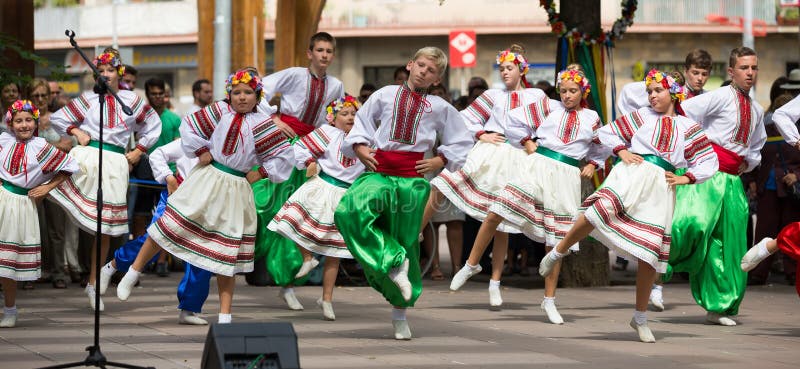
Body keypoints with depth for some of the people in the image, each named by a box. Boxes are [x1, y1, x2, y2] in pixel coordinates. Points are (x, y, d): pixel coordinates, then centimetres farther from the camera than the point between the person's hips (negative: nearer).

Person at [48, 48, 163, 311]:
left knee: (105, 227, 5)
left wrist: (139, 151, 11)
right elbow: (57, 117, 11)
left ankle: (93, 283, 14)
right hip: (87, 157, -1)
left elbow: (153, 125, 21)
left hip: (115, 164, 1)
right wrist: (75, 131, -5)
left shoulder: (132, 101, 11)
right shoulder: (88, 99, 8)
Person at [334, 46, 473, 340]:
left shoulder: (440, 107, 10)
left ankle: (400, 313, 17)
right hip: (379, 172, 0)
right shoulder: (385, 95, 9)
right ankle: (393, 263, -19)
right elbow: (361, 124, 17)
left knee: (406, 242, 4)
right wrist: (360, 148, 0)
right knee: (349, 211, -30)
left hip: (412, 178, 0)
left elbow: (461, 141, 20)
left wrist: (440, 161, 7)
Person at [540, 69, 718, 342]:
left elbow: (709, 161, 15)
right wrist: (622, 151, 2)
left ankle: (640, 318, 12)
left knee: (651, 252, -2)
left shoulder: (687, 127, 16)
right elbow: (607, 132, 19)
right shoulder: (642, 116, 16)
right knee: (601, 209, -33)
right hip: (632, 174, -1)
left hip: (661, 187, 1)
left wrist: (686, 178, 1)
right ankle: (557, 253, -15)